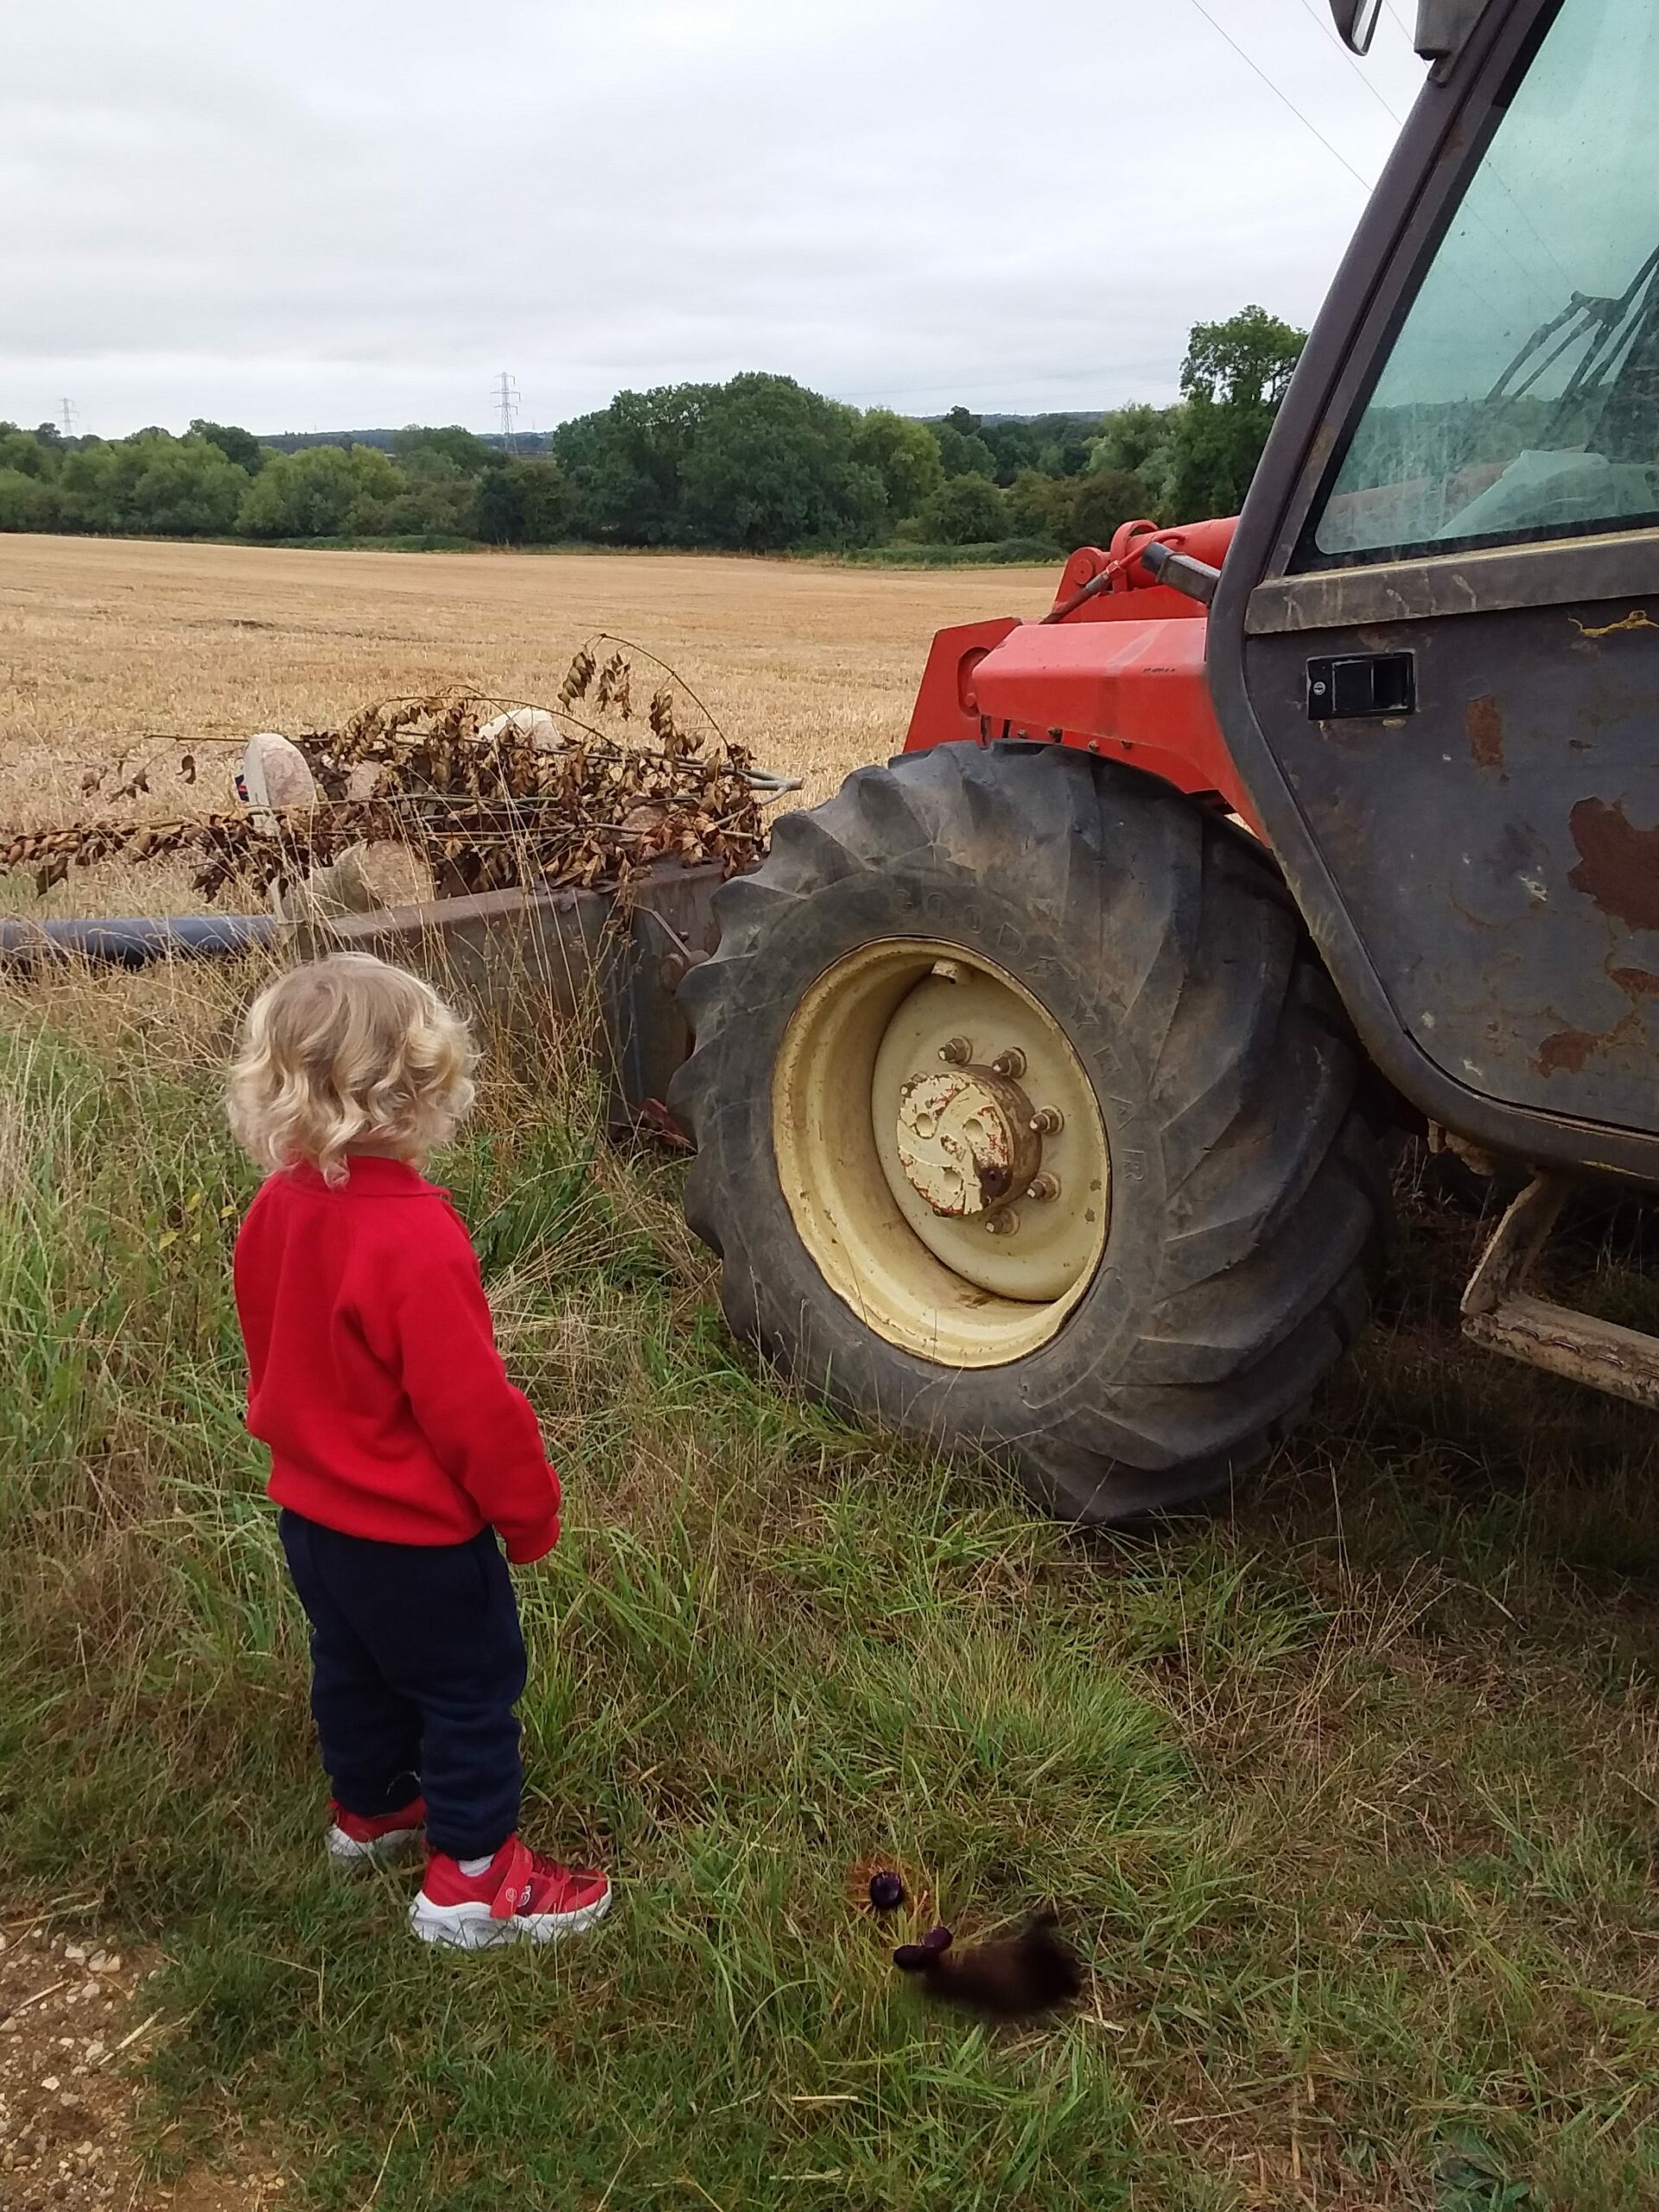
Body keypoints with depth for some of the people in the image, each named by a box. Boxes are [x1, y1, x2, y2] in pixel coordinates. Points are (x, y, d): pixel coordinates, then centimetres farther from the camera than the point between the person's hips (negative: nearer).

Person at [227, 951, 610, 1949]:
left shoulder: (276, 1209, -7)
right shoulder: (415, 1239, -32)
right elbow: (471, 1404, -27)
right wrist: (530, 1507, -11)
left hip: (313, 1511, 8)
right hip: (413, 1532, -8)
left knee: (356, 1670, 27)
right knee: (472, 1687, 10)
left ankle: (371, 1809, 47)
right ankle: (472, 1879, 22)